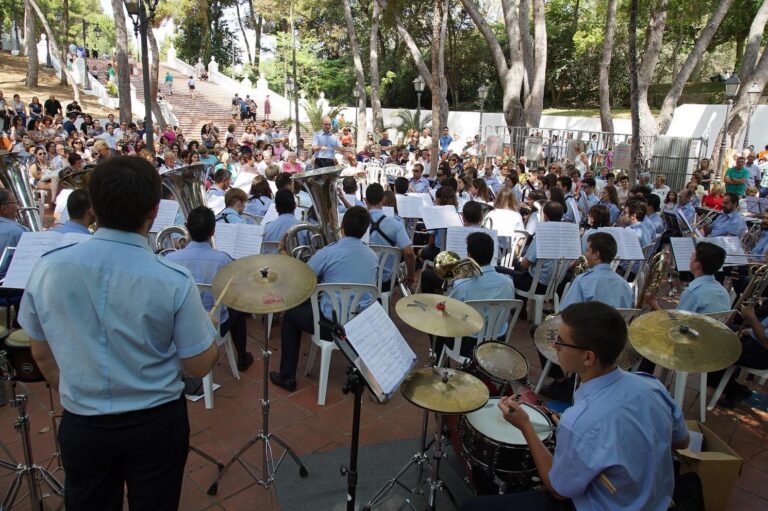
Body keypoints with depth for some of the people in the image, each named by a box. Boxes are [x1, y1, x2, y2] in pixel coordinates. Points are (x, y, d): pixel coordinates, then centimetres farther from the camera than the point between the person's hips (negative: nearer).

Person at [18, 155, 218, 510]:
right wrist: (210, 339, 8)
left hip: (81, 425, 2)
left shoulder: (48, 268, -13)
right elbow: (199, 366, -13)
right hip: (157, 423, -2)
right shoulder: (173, 282, -23)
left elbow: (42, 355, 1)